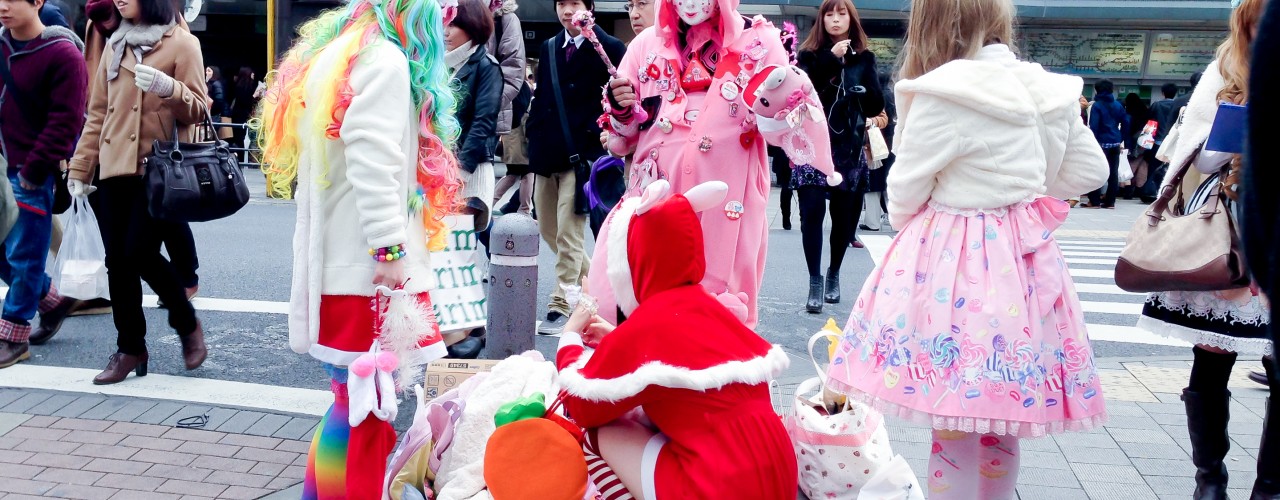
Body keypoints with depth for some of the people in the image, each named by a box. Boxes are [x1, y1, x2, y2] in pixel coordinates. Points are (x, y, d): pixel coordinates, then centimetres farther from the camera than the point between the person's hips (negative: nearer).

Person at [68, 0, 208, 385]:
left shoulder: (181, 43, -1)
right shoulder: (115, 46, 16)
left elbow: (198, 109, -5)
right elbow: (98, 113, 18)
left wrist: (168, 87, -24)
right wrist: (81, 168, 14)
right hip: (114, 169, 6)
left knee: (140, 253, -11)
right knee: (117, 260, 4)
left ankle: (187, 324, 13)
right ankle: (129, 348, 15)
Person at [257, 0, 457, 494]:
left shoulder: (332, 56, 22)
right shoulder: (384, 58, -8)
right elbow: (372, 160, -21)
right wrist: (391, 249, -23)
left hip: (333, 263, 9)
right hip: (366, 267, -9)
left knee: (356, 403, 16)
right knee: (364, 407, -4)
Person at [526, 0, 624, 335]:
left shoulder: (609, 48, -4)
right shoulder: (549, 48, 14)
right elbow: (540, 96, 17)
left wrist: (594, 135, -14)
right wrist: (534, 137, 8)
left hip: (581, 155, -7)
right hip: (546, 154, 7)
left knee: (568, 235, -8)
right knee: (548, 230, 14)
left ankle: (562, 308, 0)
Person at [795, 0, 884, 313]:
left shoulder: (863, 58, 7)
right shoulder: (810, 55, 5)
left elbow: (876, 105, 2)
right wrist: (831, 59, -19)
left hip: (849, 147, 2)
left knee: (844, 214, 6)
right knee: (812, 211, -10)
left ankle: (834, 275, 24)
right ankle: (815, 282, -4)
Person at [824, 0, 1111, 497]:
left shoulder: (941, 98, -15)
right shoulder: (1052, 92, 5)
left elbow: (905, 192, -7)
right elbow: (1090, 169, 14)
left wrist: (906, 226, 14)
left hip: (954, 259, -7)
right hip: (1024, 258, 7)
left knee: (954, 414, 2)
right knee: (1000, 412, 19)